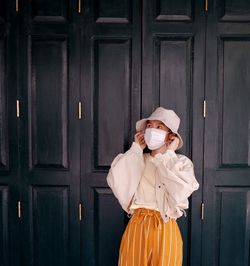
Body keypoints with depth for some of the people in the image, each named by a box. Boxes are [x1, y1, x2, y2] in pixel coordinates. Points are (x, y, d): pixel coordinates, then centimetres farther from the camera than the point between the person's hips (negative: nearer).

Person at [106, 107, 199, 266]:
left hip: (165, 229, -1)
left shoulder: (182, 162, -1)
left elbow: (179, 193, -19)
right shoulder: (136, 159, 5)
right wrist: (136, 149, -4)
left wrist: (169, 155, -10)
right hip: (137, 226, 2)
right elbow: (115, 182, -12)